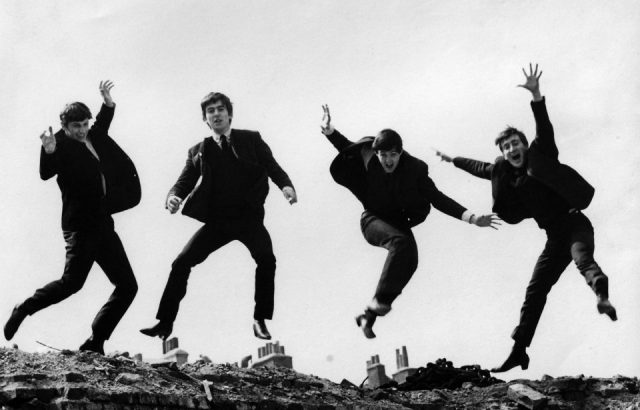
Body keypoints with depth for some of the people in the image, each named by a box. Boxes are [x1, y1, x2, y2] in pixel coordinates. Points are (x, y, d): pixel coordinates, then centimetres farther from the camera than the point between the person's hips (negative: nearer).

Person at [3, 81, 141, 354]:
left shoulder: (92, 138, 15)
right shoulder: (61, 144, -6)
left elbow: (102, 124, 37)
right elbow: (46, 173, -22)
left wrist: (107, 101, 20)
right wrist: (48, 151, -41)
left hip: (103, 224, 8)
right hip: (80, 225, -8)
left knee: (127, 286, 2)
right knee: (72, 281, -19)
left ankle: (94, 343, 4)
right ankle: (22, 311, 3)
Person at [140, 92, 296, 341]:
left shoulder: (252, 140, 8)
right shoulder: (198, 151, 12)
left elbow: (272, 167, -1)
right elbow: (184, 182, 6)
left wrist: (285, 185, -22)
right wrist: (173, 197, -17)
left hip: (248, 217, -2)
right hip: (217, 221, 2)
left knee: (266, 259, -26)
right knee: (181, 263, -7)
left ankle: (260, 320, -11)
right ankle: (165, 322, 4)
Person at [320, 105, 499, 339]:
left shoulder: (414, 170, -14)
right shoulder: (368, 160, -14)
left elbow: (437, 199, -13)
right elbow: (348, 148, 7)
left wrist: (471, 218, -21)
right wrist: (329, 131, -7)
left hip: (399, 221, 3)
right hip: (373, 219, -3)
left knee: (410, 259, -22)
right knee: (401, 242, -32)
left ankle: (370, 315, -11)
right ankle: (380, 300, -34)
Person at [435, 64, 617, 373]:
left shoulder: (540, 156, -4)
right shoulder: (502, 173, 12)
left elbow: (544, 129, -20)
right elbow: (479, 168, 31)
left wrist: (536, 96, -34)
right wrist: (453, 160, 45)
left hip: (574, 223, -6)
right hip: (555, 236, 7)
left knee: (583, 258, -37)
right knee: (535, 290, 5)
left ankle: (602, 296, -65)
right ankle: (519, 350, 8)